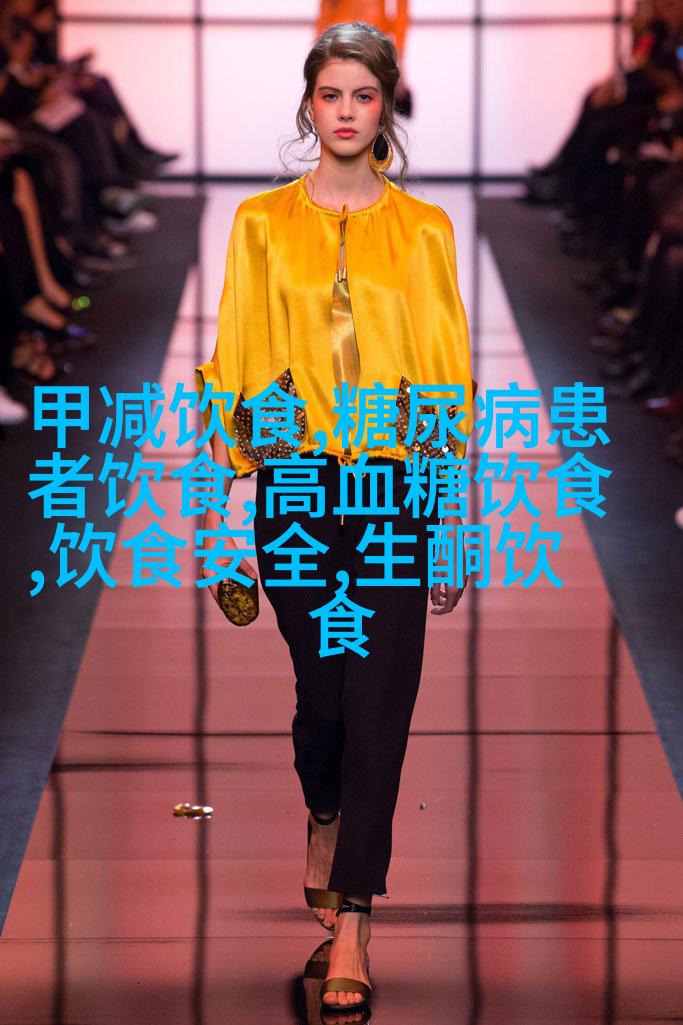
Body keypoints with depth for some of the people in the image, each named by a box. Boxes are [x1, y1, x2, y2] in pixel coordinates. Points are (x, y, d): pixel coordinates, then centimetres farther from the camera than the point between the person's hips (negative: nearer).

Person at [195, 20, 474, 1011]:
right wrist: (219, 501, 1)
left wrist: (456, 518, 1)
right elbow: (238, 364, 5)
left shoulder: (423, 228, 5)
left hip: (396, 482, 0)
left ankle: (352, 924, -2)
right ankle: (323, 818, 40)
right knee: (322, 690, 5)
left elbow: (450, 374, 5)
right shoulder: (263, 222, 5)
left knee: (379, 699, -6)